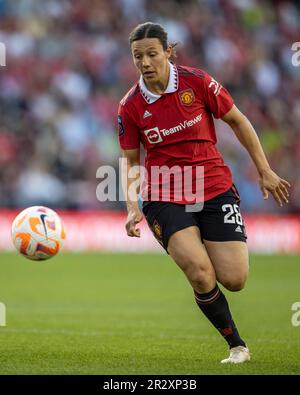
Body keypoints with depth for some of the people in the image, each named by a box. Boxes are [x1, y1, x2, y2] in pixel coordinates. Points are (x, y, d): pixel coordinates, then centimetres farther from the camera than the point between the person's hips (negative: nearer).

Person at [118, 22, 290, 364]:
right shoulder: (130, 107, -3)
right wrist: (132, 208, -8)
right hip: (165, 197, -1)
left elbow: (237, 122, 5)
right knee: (201, 277, -21)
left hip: (215, 187, 1)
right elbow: (130, 160, 6)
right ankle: (237, 345, 0)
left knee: (234, 280, -8)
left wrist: (265, 172, 6)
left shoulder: (197, 82, -6)